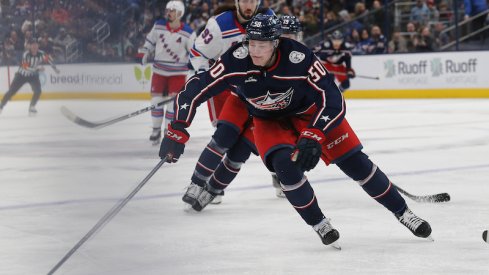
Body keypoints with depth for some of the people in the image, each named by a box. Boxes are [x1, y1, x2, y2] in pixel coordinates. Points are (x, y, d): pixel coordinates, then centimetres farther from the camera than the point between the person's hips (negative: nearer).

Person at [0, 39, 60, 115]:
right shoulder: (26, 54, -27)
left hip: (33, 75, 3)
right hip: (22, 75, -3)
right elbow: (25, 67, -35)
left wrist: (55, 68, 9)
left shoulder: (41, 54, -15)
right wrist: (37, 68, -43)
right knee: (11, 91, -3)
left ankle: (32, 107, 1)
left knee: (38, 91, -18)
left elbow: (48, 59, 6)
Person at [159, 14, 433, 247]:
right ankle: (320, 225, -6)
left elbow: (333, 101, -35)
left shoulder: (300, 58, -36)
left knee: (355, 161, -6)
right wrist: (177, 132, -29)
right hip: (268, 120, 1)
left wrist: (314, 137, -45)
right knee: (286, 163, -26)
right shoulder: (236, 60, -29)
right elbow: (194, 90, -24)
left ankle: (403, 213, 12)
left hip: (310, 111, -1)